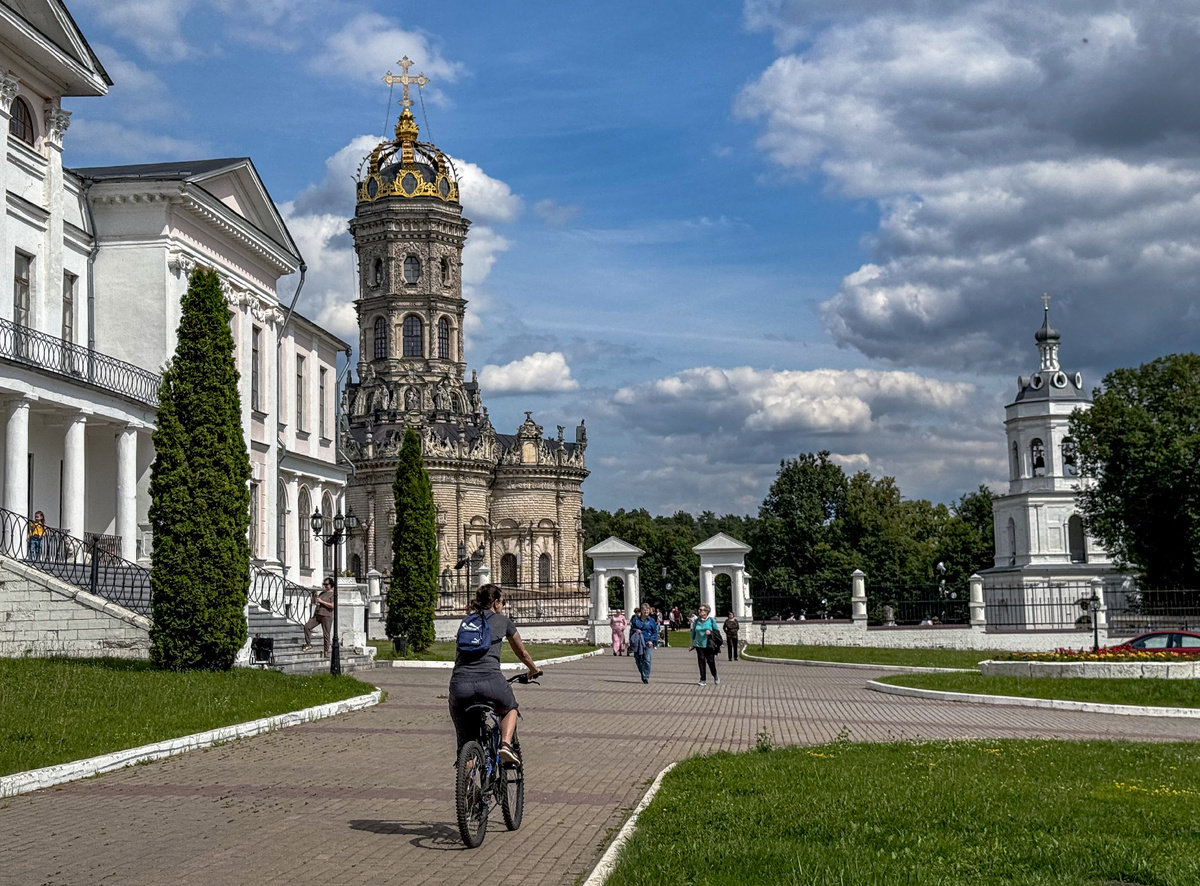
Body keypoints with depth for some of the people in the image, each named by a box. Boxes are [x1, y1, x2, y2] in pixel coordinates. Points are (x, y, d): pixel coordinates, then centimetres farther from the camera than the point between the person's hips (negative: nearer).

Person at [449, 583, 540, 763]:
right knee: (509, 708, 29)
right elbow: (522, 653, 30)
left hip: (460, 683, 2)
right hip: (490, 680, -2)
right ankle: (505, 744, 5)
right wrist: (534, 670, 49)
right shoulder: (503, 620, 17)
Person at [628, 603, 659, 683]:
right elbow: (632, 628, 15)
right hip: (638, 643, 2)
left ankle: (646, 677, -5)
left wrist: (651, 641, -6)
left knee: (647, 660, -11)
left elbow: (655, 632, 7)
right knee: (638, 660, 4)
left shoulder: (651, 620, 5)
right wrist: (635, 630, -8)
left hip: (648, 643, -2)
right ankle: (643, 675, 24)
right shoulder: (636, 619, 9)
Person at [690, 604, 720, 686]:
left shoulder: (711, 620, -1)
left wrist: (710, 631, -15)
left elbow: (716, 631, 5)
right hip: (699, 645, 2)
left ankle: (715, 677, 21)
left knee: (711, 661, -3)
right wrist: (692, 643, 14)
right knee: (701, 661, -1)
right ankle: (703, 680, 7)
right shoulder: (696, 621, 6)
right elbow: (693, 632, 15)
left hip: (709, 645, -2)